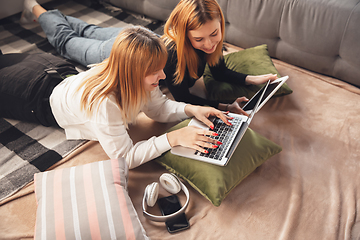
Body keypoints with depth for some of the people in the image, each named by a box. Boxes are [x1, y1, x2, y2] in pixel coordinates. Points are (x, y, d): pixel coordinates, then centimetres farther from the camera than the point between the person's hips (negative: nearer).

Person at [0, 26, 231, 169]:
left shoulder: (136, 80, -27)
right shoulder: (103, 103, -48)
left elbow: (159, 107, -11)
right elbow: (124, 157, -41)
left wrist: (191, 109, -29)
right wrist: (173, 138, -48)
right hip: (38, 96, -6)